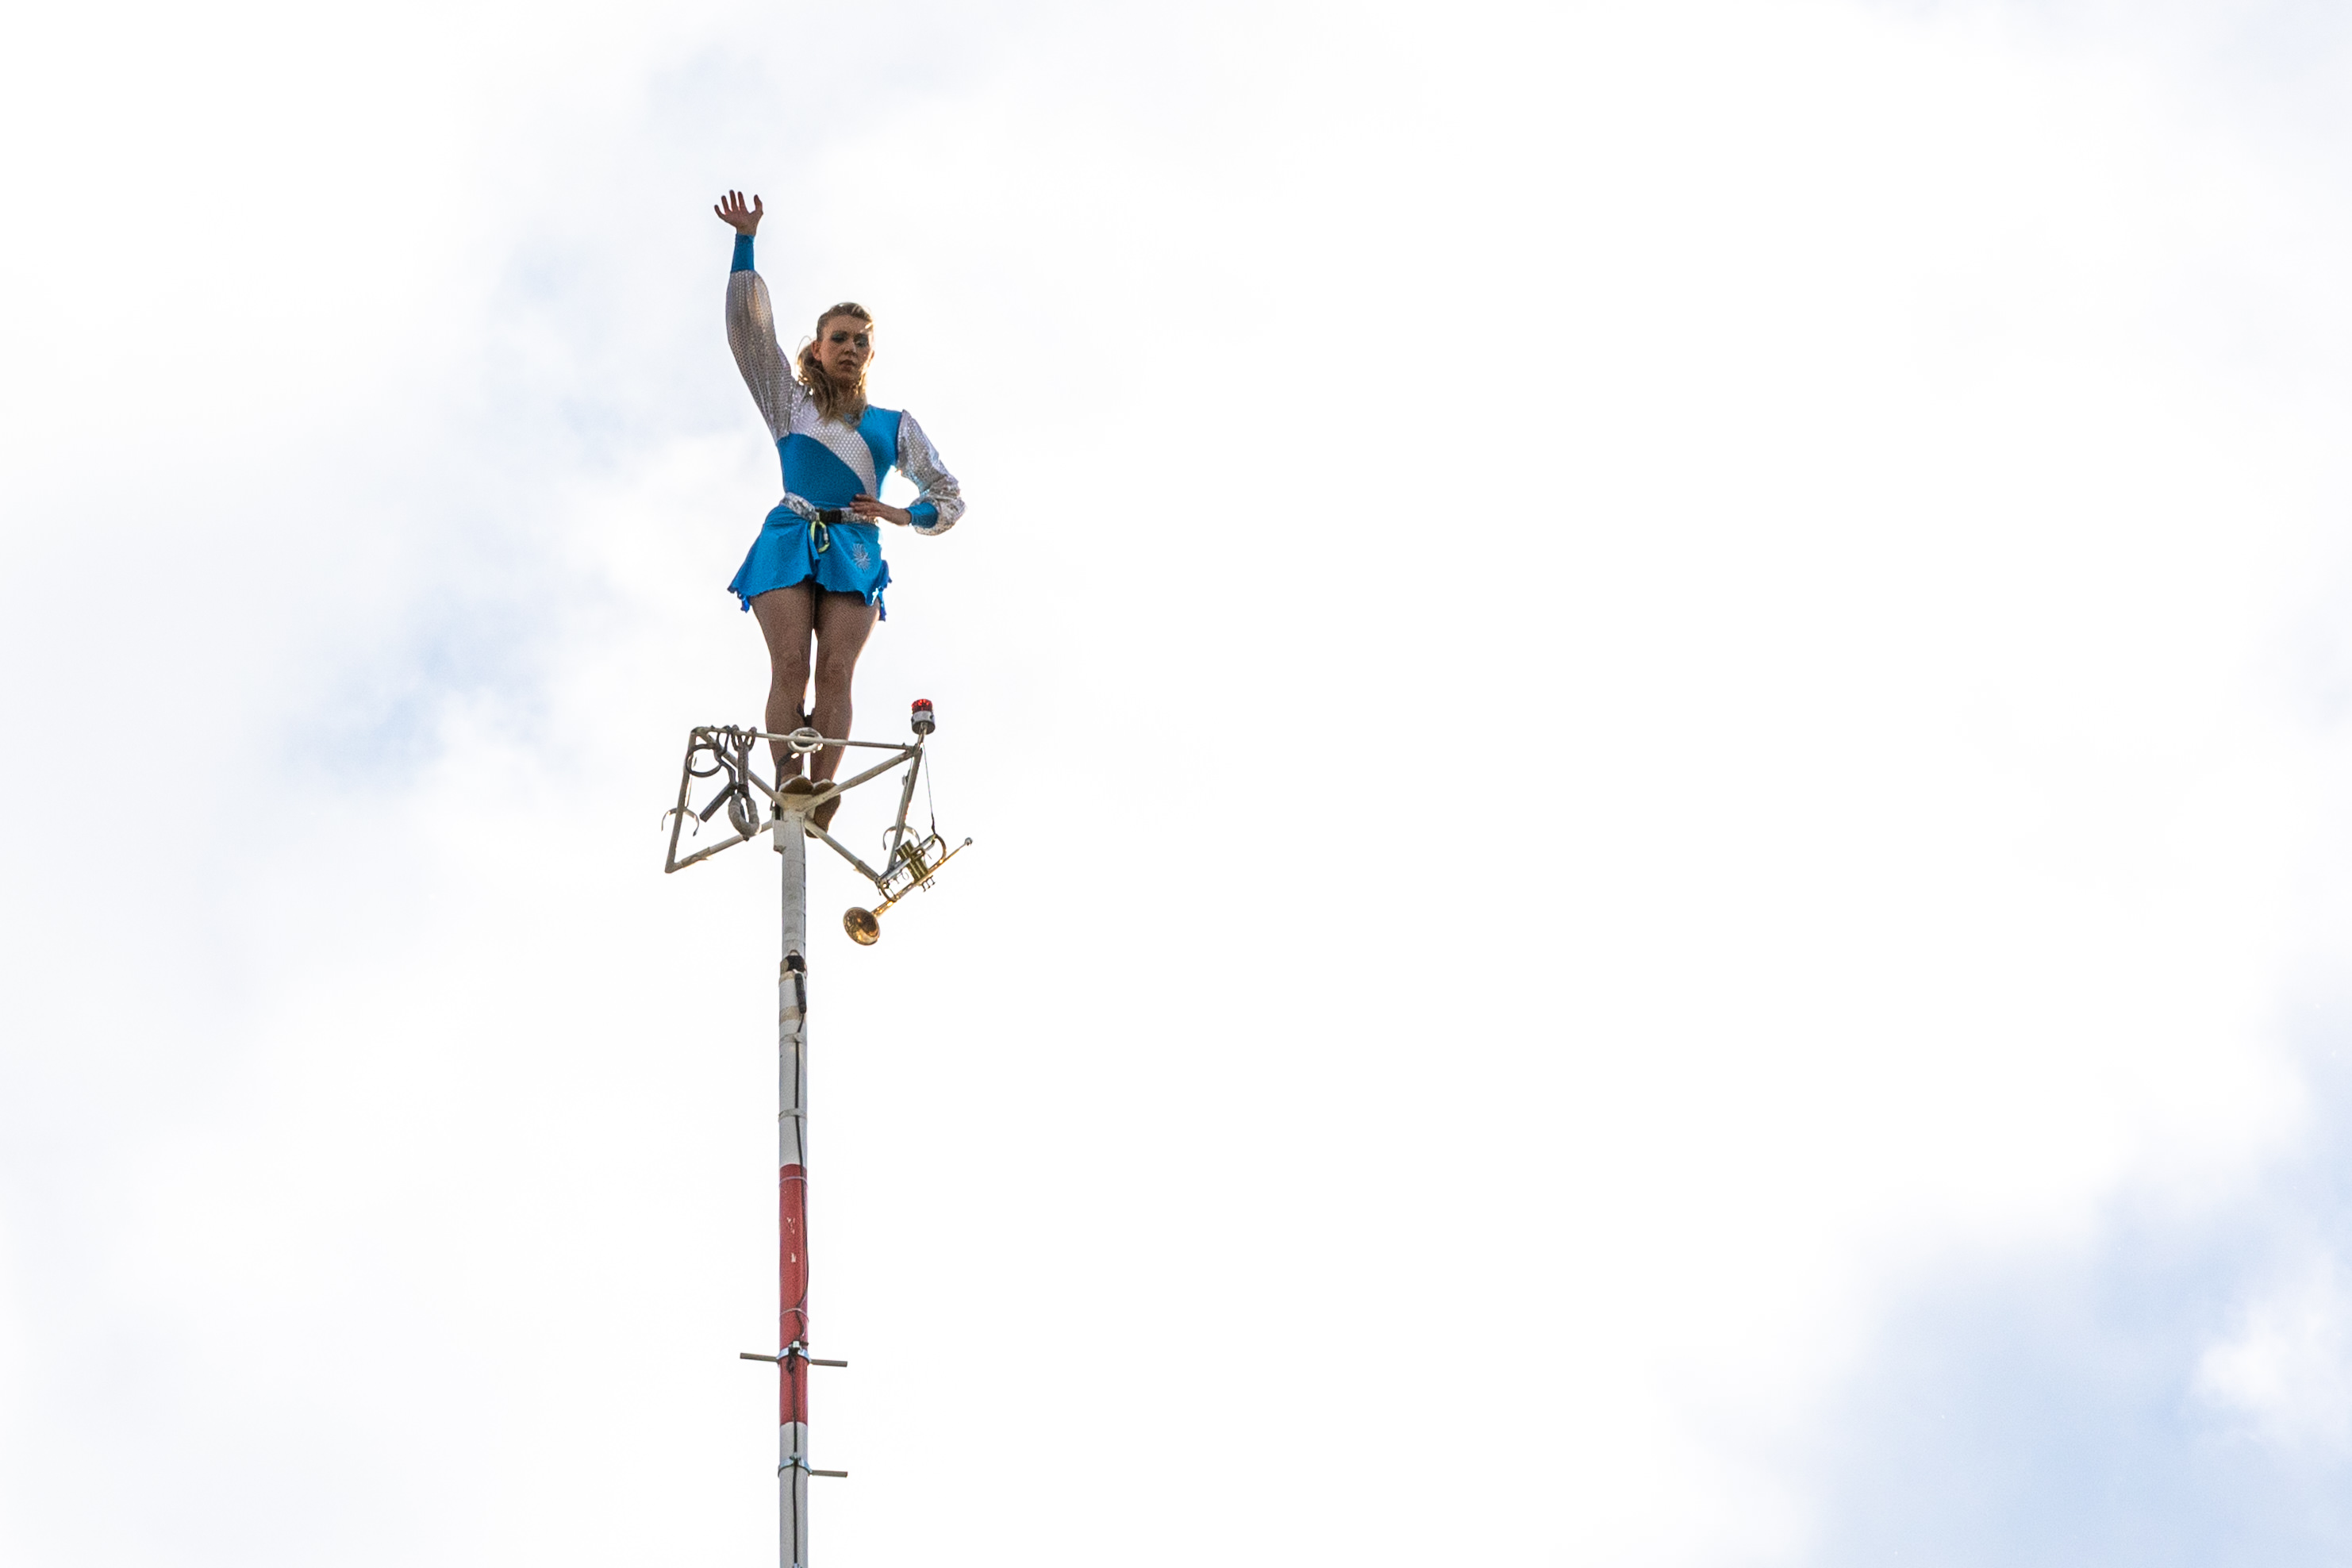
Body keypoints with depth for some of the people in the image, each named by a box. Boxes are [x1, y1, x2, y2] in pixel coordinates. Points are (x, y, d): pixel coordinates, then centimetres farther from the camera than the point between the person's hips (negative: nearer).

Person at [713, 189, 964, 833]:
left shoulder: (894, 426, 22)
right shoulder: (790, 404, 21)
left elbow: (950, 496, 25)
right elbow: (749, 327, 15)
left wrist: (902, 515, 4)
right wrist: (745, 243, 11)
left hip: (854, 550, 0)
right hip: (789, 541, 0)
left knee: (836, 671, -18)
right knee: (790, 666, -19)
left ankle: (822, 788, -34)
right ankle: (787, 776, -33)